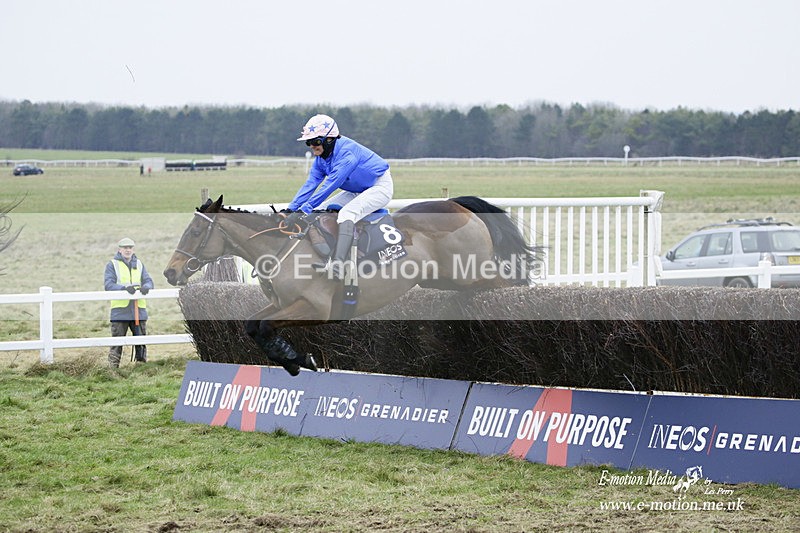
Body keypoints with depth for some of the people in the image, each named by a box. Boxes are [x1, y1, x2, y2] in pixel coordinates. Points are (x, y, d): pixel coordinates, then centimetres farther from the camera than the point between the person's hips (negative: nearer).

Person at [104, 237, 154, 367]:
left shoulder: (139, 264, 16)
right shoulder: (112, 265, 2)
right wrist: (125, 287, -26)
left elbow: (148, 281, 8)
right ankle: (113, 366, -1)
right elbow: (109, 285, -10)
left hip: (138, 308, 4)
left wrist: (146, 287, -17)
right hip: (120, 309, -4)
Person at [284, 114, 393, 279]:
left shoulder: (346, 150, -28)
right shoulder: (321, 158, 0)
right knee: (318, 212, -1)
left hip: (380, 187, -10)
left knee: (347, 213, -33)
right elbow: (310, 185, -5)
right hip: (356, 191, 10)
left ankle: (337, 263, -47)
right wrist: (291, 210, -18)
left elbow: (330, 184, -34)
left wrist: (304, 210, -37)